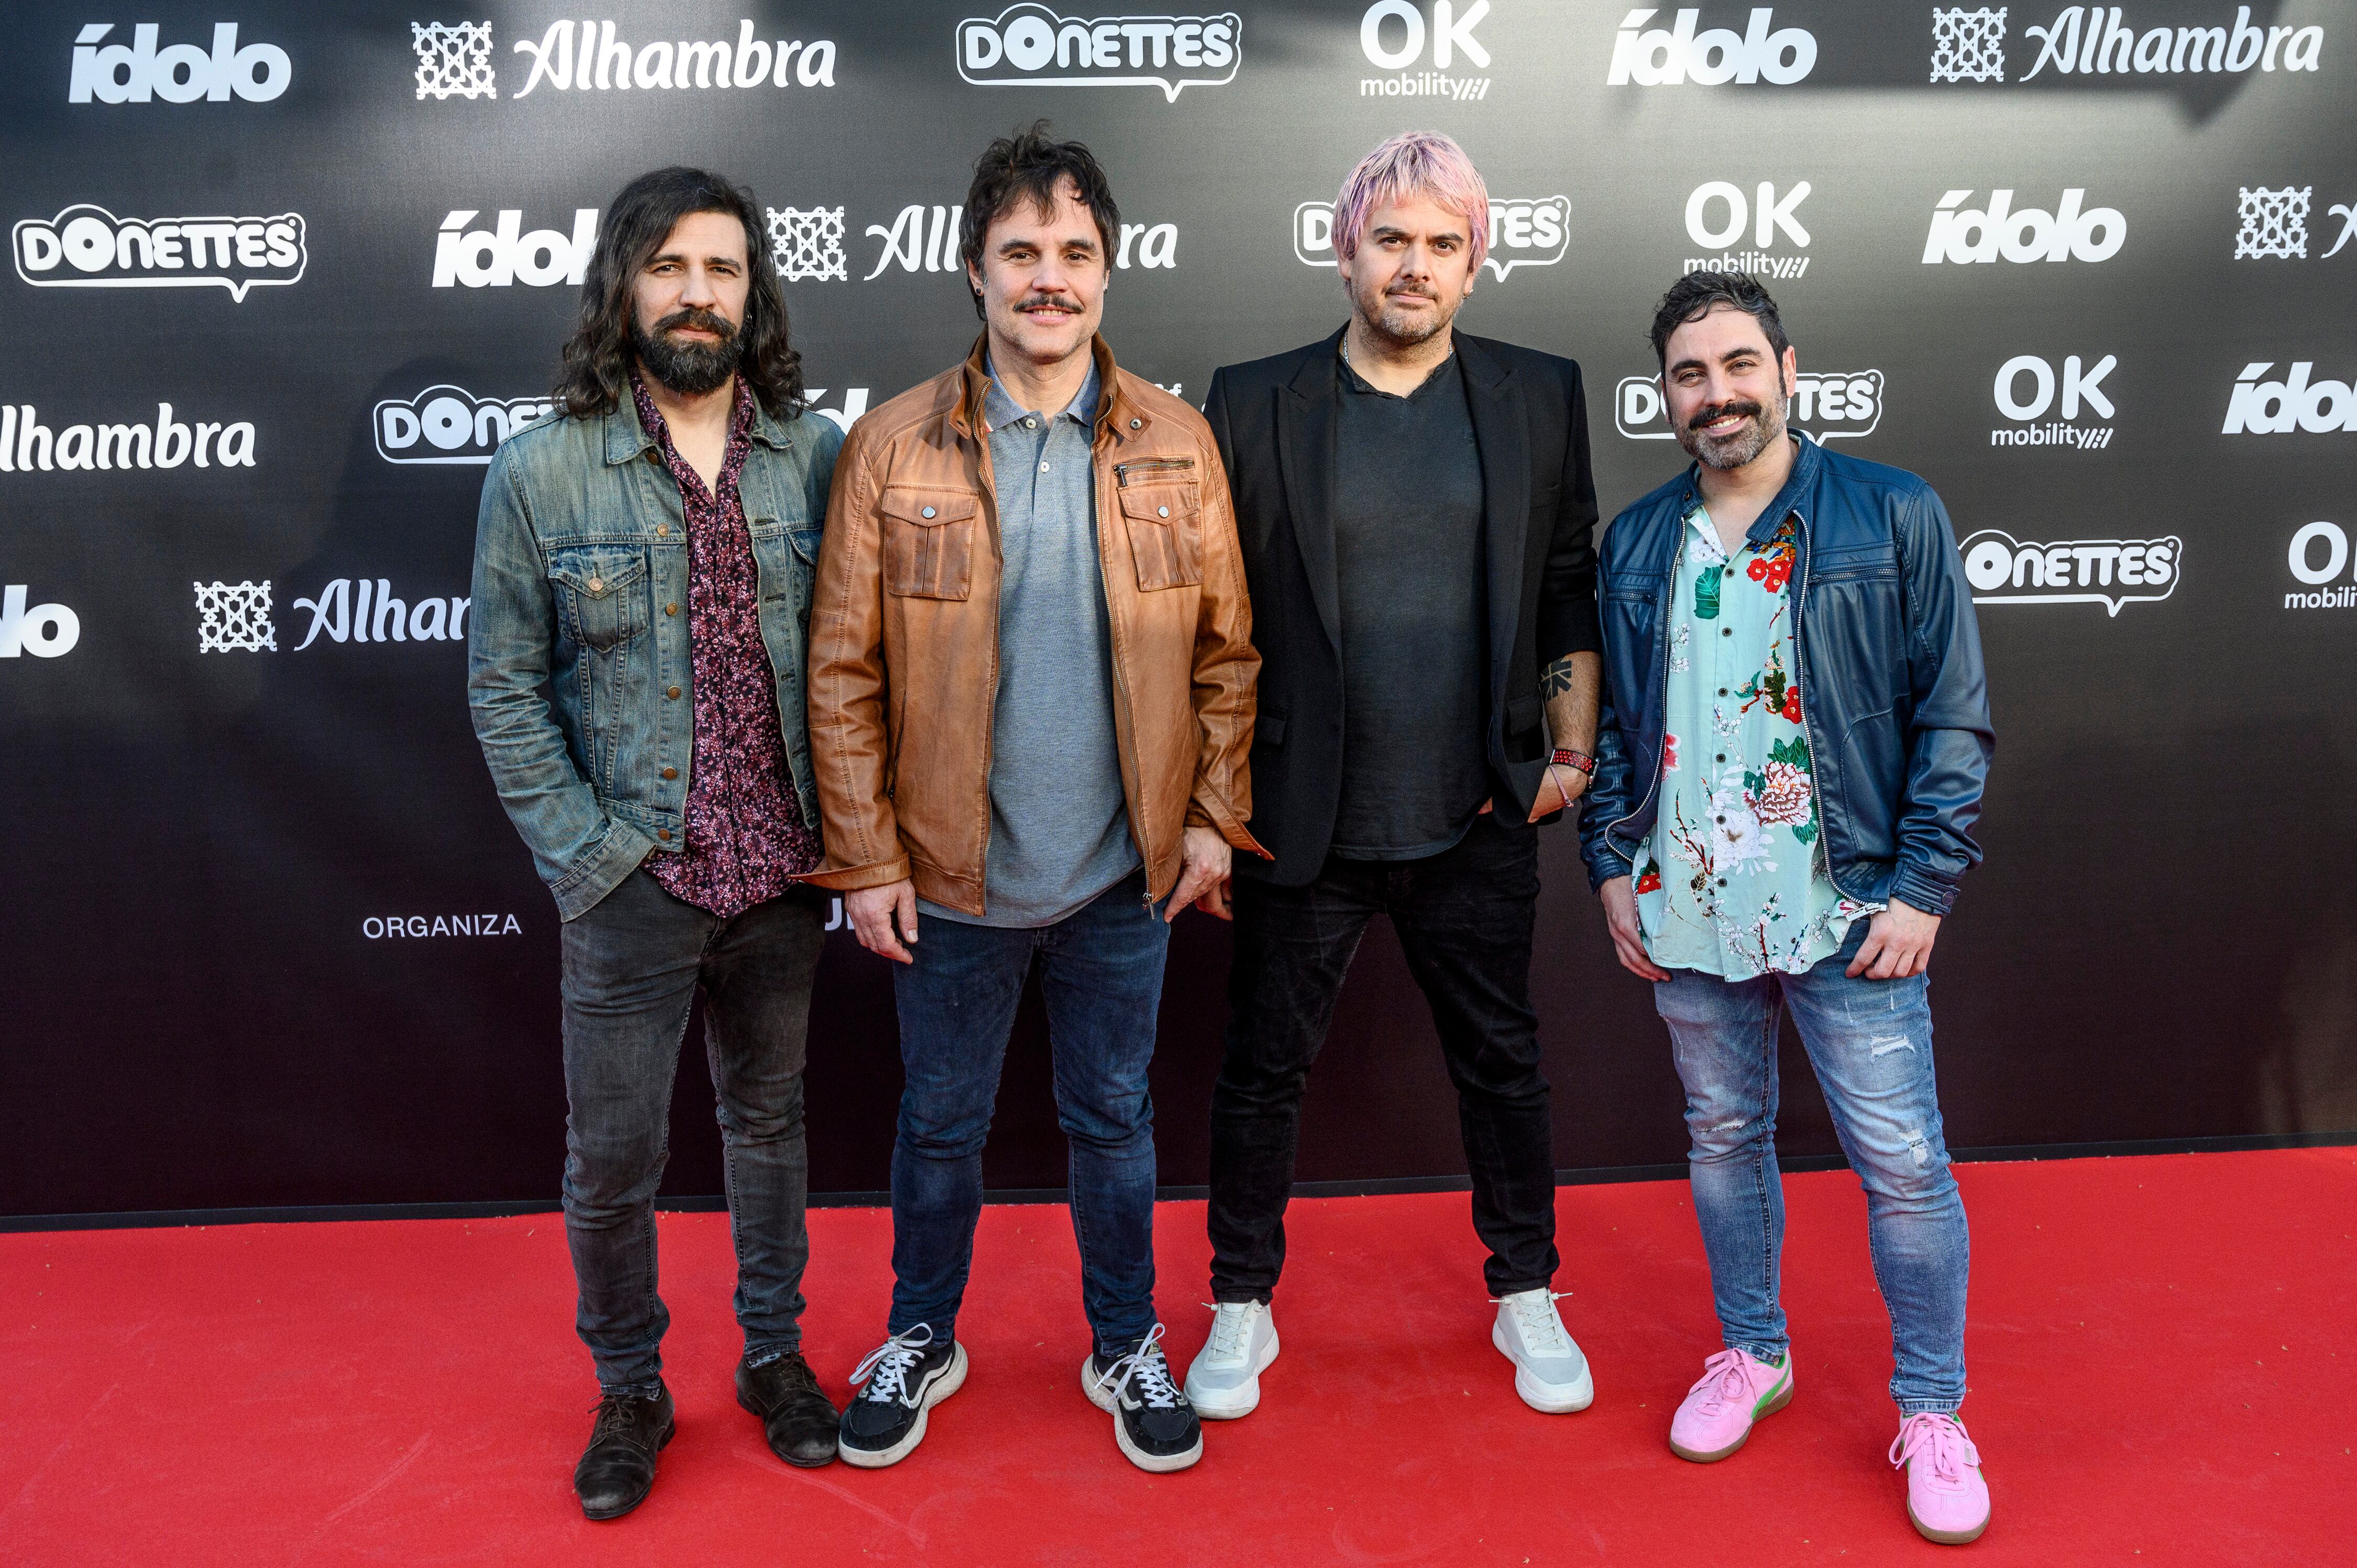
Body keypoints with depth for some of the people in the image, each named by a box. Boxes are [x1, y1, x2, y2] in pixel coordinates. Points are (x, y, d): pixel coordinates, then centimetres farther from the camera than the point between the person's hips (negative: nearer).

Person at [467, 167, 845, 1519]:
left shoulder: (817, 457, -2)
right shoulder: (541, 472, -6)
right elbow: (505, 688, -2)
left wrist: (846, 827, -3)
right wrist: (585, 855, -8)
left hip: (784, 875, 2)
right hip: (631, 884, -1)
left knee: (771, 1120, 18)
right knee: (614, 1157, 9)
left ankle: (774, 1351, 38)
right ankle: (629, 1389, 33)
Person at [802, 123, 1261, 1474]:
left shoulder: (1178, 443, -2)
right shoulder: (892, 448, -6)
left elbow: (1227, 652, 3)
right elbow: (843, 672, -5)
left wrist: (1215, 816, -1)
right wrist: (865, 857, -7)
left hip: (1124, 874, 1)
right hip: (954, 874, 0)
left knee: (1116, 1118, 16)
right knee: (942, 1121, 17)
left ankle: (1127, 1347, 38)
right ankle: (923, 1341, 40)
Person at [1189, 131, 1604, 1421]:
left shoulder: (1540, 396, 4)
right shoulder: (1254, 403, -1)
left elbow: (1571, 587, 9)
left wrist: (1573, 745, 3)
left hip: (1478, 826, 2)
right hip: (1304, 826, -1)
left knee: (1502, 1066, 15)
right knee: (1263, 1071, 10)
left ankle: (1527, 1300, 36)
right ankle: (1242, 1309, 31)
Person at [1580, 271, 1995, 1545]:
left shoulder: (1892, 516, -3)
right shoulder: (1636, 543, 7)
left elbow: (1955, 716, -4)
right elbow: (1610, 722, 12)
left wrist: (1923, 888, -9)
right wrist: (1612, 866, 4)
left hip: (1848, 910, -3)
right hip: (1686, 911, 4)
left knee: (1902, 1163, 3)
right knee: (1723, 1139, 16)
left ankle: (1932, 1410, 23)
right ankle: (1752, 1353, 37)